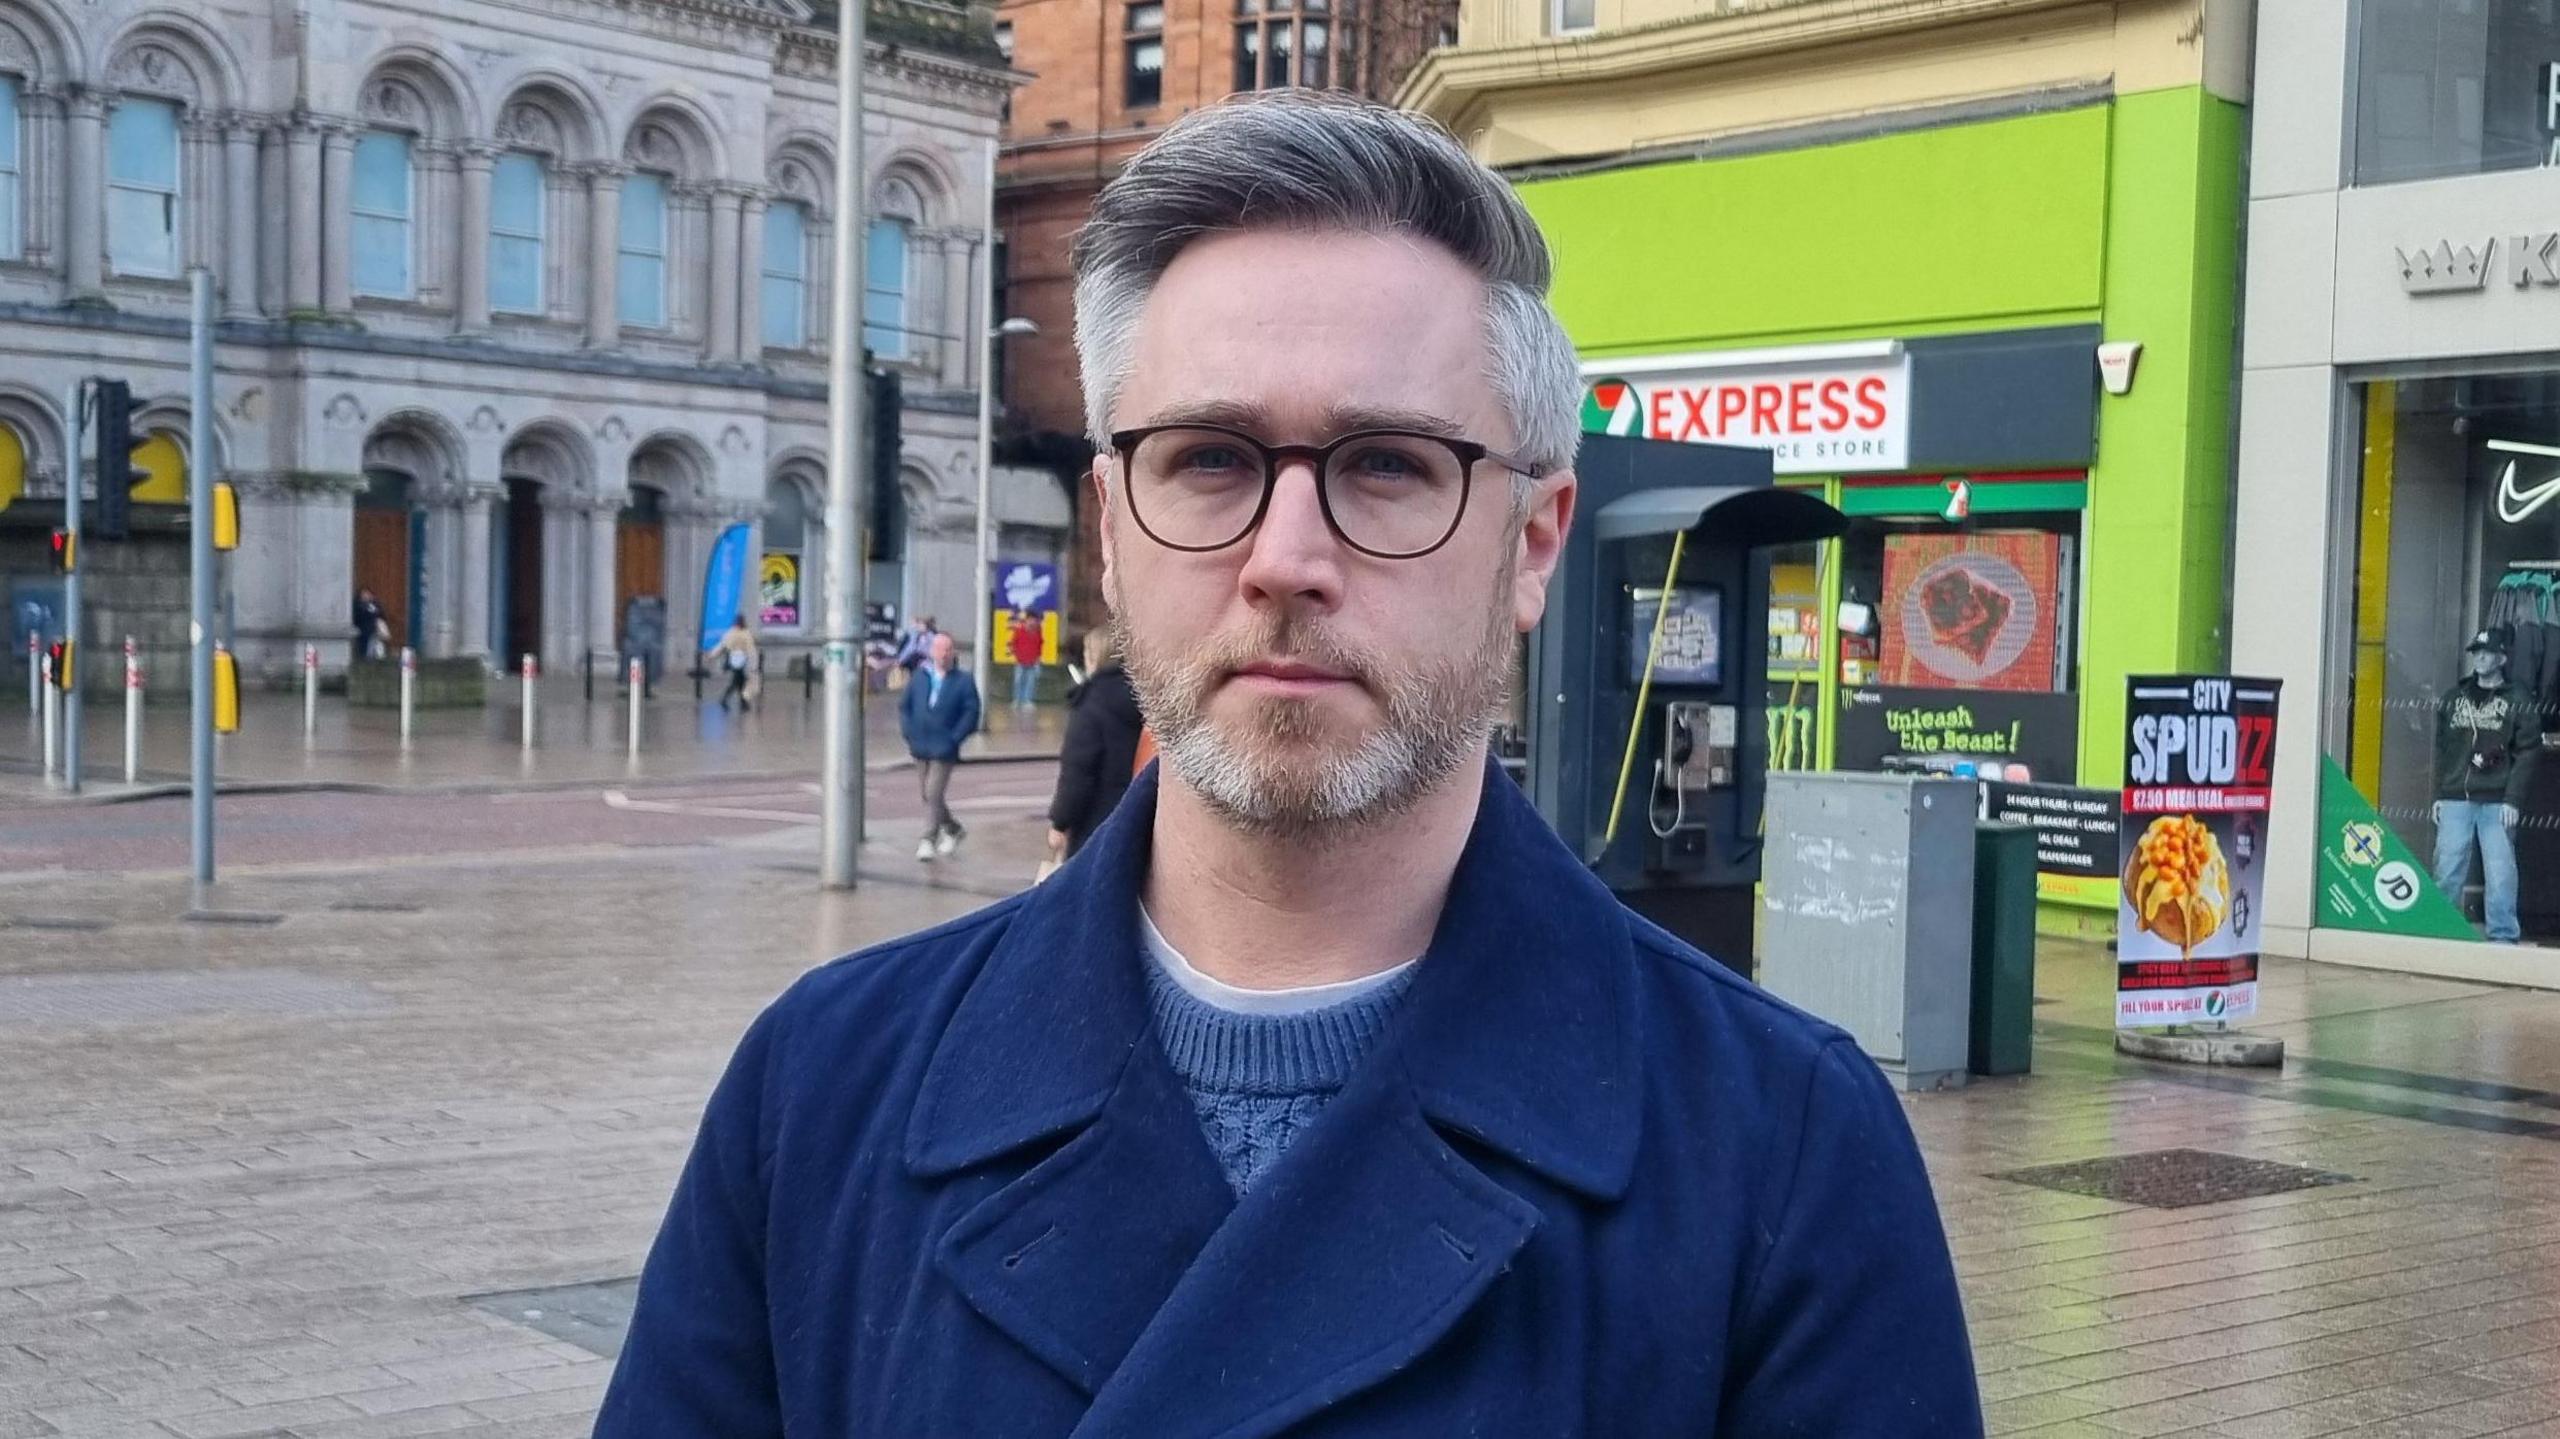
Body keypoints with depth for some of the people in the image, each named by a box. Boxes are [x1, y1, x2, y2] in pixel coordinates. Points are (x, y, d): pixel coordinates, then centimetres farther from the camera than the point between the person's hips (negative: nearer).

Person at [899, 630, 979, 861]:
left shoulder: (963, 681, -4)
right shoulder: (920, 677, 6)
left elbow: (971, 712, -6)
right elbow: (905, 706, 13)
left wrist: (955, 738, -12)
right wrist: (908, 732, 1)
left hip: (944, 749, -5)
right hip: (920, 747, 5)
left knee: (934, 794, -12)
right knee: (927, 796, 14)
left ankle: (928, 841, -7)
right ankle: (953, 829, 33)